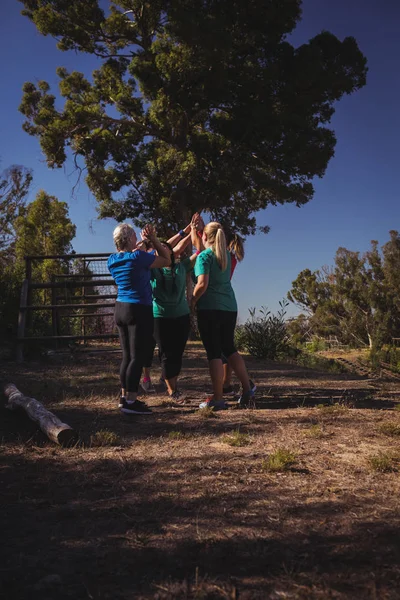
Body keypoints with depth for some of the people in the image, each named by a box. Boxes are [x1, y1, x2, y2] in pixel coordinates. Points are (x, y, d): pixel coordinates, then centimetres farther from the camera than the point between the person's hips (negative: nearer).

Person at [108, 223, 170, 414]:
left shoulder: (113, 260, 8)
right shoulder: (138, 257, -14)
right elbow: (167, 260, -5)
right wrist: (154, 240, 1)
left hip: (121, 309, 8)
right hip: (139, 311, -8)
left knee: (127, 355, 14)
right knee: (137, 357, -4)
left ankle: (125, 397, 20)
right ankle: (130, 402, -3)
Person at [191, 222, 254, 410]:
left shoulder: (204, 256, -8)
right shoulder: (226, 254, 12)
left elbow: (202, 284, -20)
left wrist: (192, 302, -5)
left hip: (210, 308, -6)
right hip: (230, 307, 7)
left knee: (214, 353, -1)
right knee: (229, 348, 18)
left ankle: (218, 399, 3)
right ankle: (247, 389, 15)